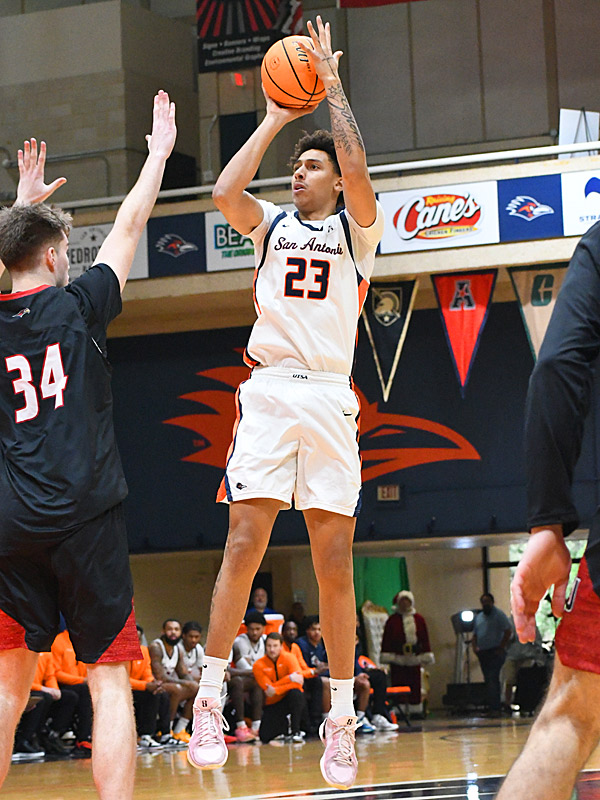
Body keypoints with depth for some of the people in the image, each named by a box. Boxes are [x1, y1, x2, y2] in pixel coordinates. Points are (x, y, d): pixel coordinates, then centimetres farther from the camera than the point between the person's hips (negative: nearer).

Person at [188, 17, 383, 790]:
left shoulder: (356, 228, 10)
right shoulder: (270, 223, 15)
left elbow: (356, 170, -11)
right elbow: (224, 192, -6)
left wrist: (333, 87, -4)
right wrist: (273, 118, 1)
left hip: (331, 399, -1)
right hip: (268, 393, 1)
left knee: (334, 561, -2)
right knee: (244, 544, -10)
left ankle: (341, 719, 4)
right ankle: (209, 703, -9)